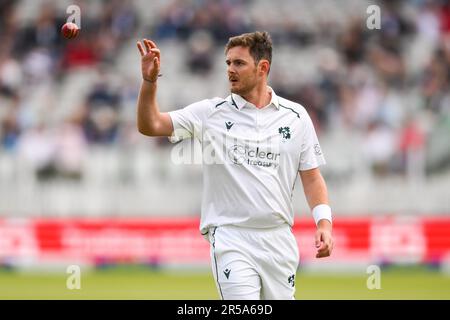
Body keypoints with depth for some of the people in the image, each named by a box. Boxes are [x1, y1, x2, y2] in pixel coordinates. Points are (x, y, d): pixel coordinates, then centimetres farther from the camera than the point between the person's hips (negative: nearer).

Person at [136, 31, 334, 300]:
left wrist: (324, 223, -5)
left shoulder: (296, 116, 7)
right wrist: (150, 80, -18)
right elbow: (150, 125, -3)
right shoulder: (211, 113, 3)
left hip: (279, 239, 3)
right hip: (231, 238, -3)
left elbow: (311, 177, 9)